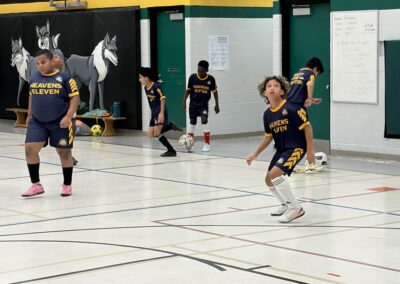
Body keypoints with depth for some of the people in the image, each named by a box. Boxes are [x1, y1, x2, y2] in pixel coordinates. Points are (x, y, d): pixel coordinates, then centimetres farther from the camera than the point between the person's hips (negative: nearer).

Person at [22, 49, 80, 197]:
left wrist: (68, 116, -19)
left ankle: (67, 185, 23)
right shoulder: (34, 78, 5)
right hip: (37, 122, 4)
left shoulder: (64, 78, -9)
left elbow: (75, 97, -9)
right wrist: (29, 115, 20)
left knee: (64, 152, 6)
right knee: (29, 149, -8)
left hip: (60, 123, -3)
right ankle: (36, 185, 3)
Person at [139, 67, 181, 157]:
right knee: (150, 134, 3)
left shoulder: (156, 87, -17)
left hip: (160, 113, -9)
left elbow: (162, 99, -20)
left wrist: (161, 113, -25)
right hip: (154, 113, 9)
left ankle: (171, 150, -1)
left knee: (157, 134, -12)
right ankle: (170, 126, 14)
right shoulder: (146, 88, 8)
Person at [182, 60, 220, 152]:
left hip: (204, 104, -1)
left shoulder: (211, 79, -11)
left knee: (204, 120, -18)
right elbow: (188, 90, 2)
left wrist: (217, 104, 2)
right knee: (192, 122, 7)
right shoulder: (192, 77, -11)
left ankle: (207, 144, -9)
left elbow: (214, 91, 3)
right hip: (193, 103, 1)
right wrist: (184, 101, -4)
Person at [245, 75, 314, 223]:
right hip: (281, 149, 8)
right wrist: (255, 154, 10)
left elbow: (307, 126, -14)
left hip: (296, 148, -8)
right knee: (269, 180, 13)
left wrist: (310, 150, -14)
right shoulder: (267, 114, 3)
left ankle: (295, 208, -12)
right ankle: (286, 205, 40)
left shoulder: (291, 108, -18)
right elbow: (268, 137, 14)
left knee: (275, 173, -25)